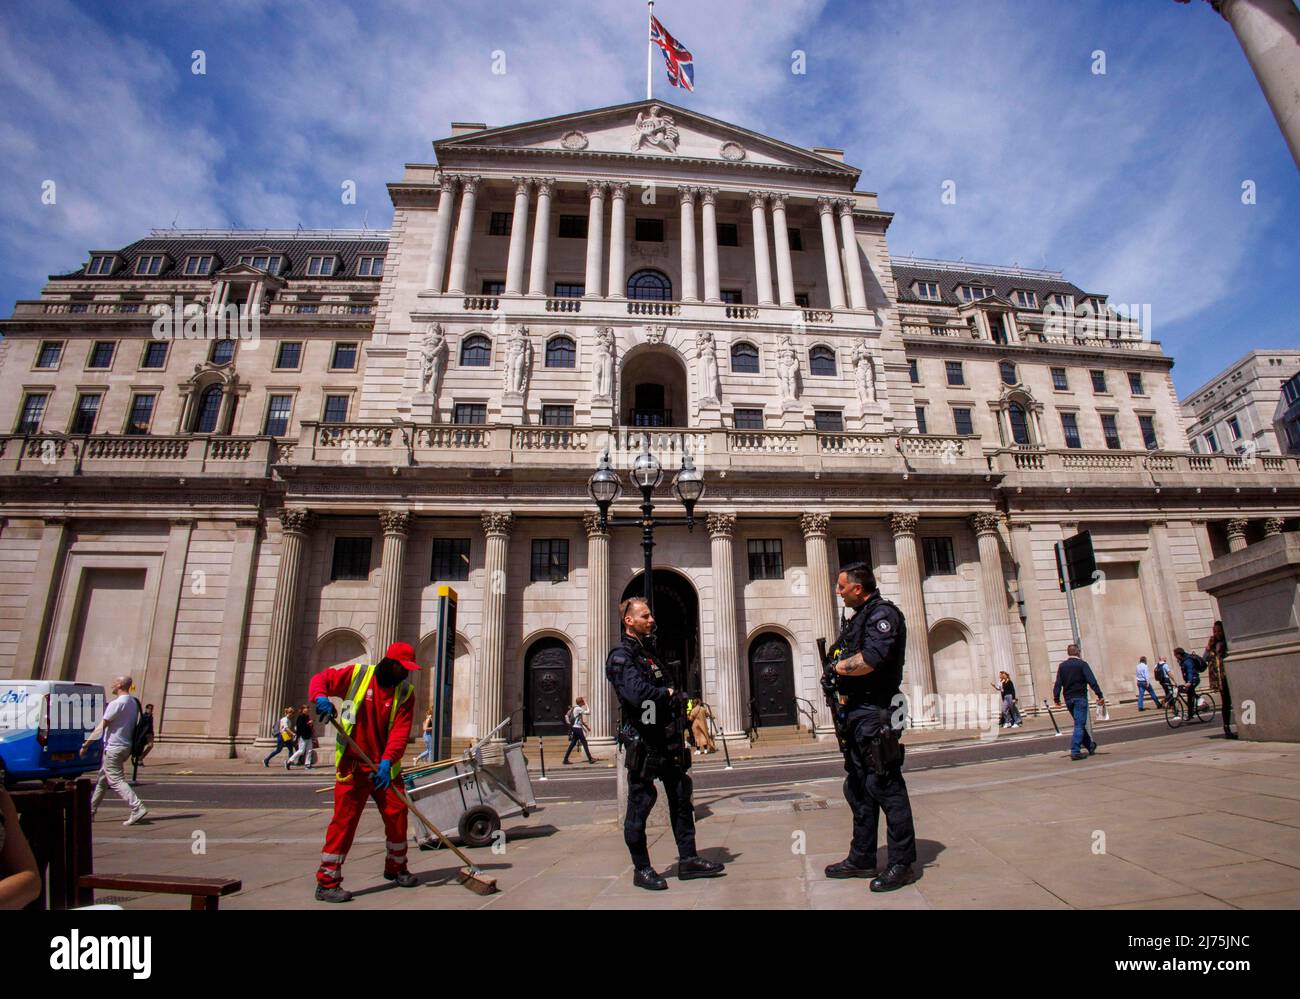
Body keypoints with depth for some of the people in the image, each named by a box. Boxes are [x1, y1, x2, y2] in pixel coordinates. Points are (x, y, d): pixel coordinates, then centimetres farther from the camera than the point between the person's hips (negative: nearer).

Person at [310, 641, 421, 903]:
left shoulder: (405, 692, -3)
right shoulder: (356, 675, -6)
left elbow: (401, 732, -12)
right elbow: (321, 678, 1)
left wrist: (387, 762, -25)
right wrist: (320, 696, -22)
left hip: (385, 767, 3)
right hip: (353, 764, -3)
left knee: (397, 815, 8)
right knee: (345, 820, -4)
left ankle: (396, 867, 29)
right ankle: (327, 882, 9)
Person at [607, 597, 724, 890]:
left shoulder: (650, 649, 14)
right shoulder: (621, 656, -15)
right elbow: (637, 693, -29)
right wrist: (668, 694, -13)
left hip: (667, 736, 9)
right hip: (642, 740, -8)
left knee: (681, 798, 12)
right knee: (640, 804, 4)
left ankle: (688, 860, 23)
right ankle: (642, 869, 17)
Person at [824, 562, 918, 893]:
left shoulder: (883, 614, -12)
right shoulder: (858, 618, 17)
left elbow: (870, 660, -27)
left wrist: (839, 666, -11)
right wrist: (842, 703, 7)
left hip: (875, 715, -10)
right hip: (855, 714, 10)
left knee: (886, 788, -2)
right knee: (858, 789, 15)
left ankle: (901, 863, 10)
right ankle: (862, 859, 25)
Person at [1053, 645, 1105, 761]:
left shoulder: (1062, 666, 7)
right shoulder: (1082, 664, -6)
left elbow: (1058, 683, 4)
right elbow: (1092, 681, -14)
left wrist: (1056, 698, 6)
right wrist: (1100, 695, -15)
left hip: (1068, 699, 5)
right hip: (1080, 698, -5)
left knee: (1079, 723, 19)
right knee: (1079, 724, -5)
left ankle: (1091, 746, 34)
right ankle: (1075, 751, -13)